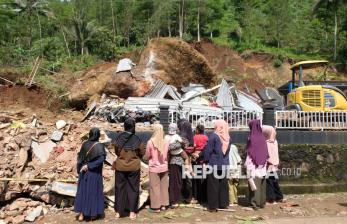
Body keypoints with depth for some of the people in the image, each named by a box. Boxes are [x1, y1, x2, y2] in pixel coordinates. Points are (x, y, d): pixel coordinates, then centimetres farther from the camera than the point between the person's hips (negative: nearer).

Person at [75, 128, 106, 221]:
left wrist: (80, 170, 10)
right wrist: (89, 166, -22)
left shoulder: (84, 144, -3)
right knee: (94, 191, 10)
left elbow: (79, 157, 2)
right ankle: (93, 214, 18)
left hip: (84, 171, 4)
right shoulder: (99, 146, -16)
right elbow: (102, 158, -28)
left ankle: (81, 214, 15)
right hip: (95, 173, -4)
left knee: (83, 191, 14)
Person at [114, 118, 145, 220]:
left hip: (120, 166, 2)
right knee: (133, 188, 11)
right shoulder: (137, 139, -14)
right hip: (134, 167, -1)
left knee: (120, 188, 13)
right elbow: (142, 153, -3)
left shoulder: (119, 138, -10)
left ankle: (118, 211, 22)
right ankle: (132, 212, 16)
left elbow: (116, 152, 3)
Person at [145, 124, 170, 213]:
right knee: (164, 186, 14)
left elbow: (147, 156, -5)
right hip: (164, 167, 3)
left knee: (155, 187, 7)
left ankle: (156, 207, 14)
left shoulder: (150, 142, -16)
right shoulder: (166, 142, -9)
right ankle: (163, 205, 24)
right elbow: (167, 155, 3)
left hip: (154, 167, -3)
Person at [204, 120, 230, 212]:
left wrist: (206, 160, -2)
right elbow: (227, 151, 14)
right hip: (224, 164, 5)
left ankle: (213, 206, 7)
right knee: (223, 184, 14)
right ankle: (223, 203, 21)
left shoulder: (213, 136, -11)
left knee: (213, 185, 2)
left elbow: (208, 151, -10)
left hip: (214, 164, -5)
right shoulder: (227, 137, 5)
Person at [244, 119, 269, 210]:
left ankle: (255, 203, 4)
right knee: (262, 184, 13)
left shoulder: (251, 138, -14)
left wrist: (246, 164, -7)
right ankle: (262, 202, 21)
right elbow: (266, 154, 6)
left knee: (255, 184, 1)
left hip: (254, 166, -5)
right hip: (262, 167, 6)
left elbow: (249, 155, -14)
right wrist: (264, 162, 14)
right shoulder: (262, 138, 2)